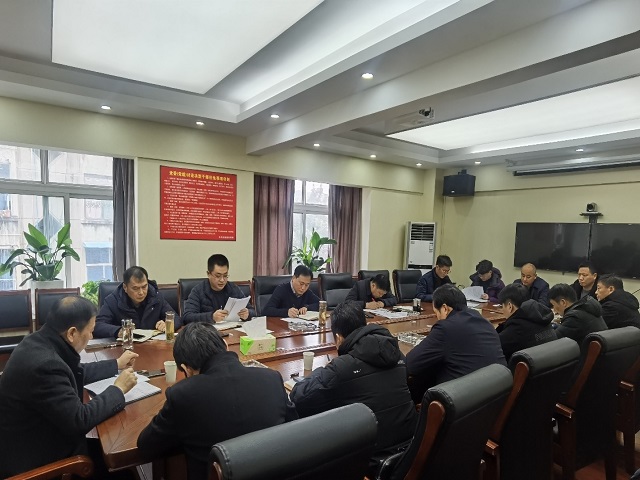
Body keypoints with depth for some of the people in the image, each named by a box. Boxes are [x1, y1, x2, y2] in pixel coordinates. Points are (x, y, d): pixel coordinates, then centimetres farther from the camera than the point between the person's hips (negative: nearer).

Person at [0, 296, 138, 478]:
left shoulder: (39, 341, -4)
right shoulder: (44, 364, -32)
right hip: (34, 459, -8)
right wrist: (118, 389, -14)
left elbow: (76, 373, 14)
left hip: (36, 440, 8)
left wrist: (117, 364, 19)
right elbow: (79, 420, -27)